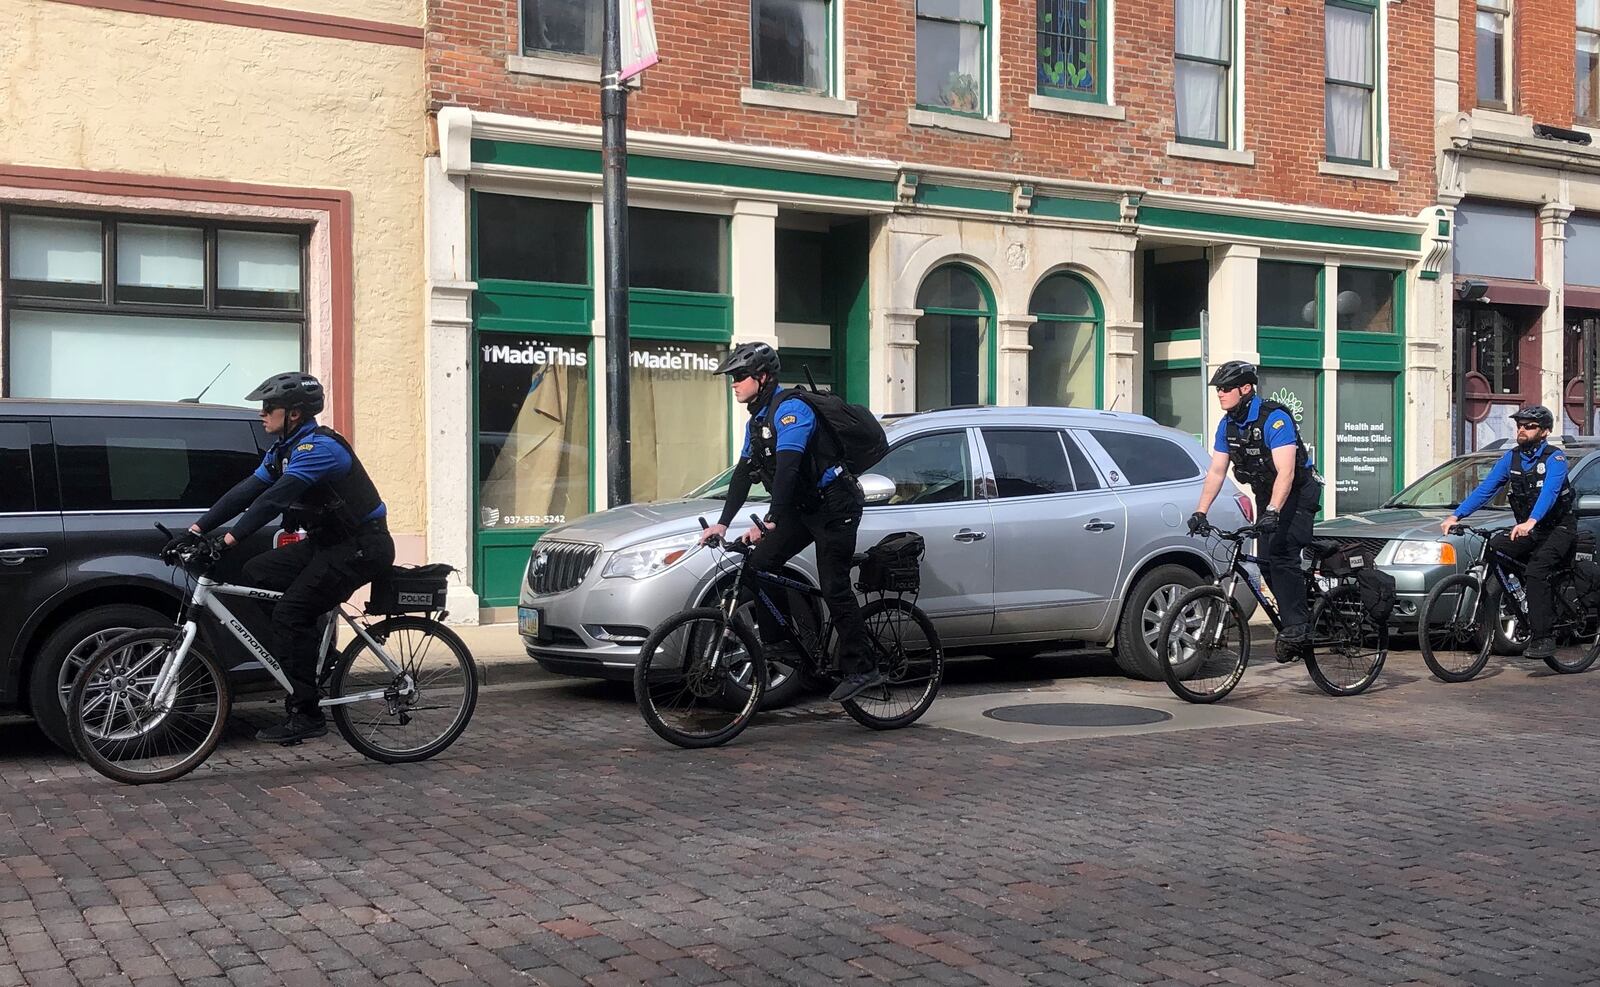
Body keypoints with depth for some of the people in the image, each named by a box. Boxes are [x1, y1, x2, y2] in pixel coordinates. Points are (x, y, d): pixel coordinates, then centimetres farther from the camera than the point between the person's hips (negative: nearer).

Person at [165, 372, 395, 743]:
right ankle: (314, 652, 9)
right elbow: (244, 493, 6)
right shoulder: (283, 449, 11)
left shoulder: (318, 447, -20)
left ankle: (306, 715, -10)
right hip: (327, 541, 10)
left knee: (290, 613, -17)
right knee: (257, 572, 0)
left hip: (362, 546, -10)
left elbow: (274, 499, -30)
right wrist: (195, 531, -1)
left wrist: (228, 540, -34)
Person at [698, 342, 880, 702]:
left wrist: (770, 521, -37)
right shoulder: (756, 422, 11)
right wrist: (723, 523, 1)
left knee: (834, 589, -11)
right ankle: (771, 643, 3)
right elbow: (743, 474, 10)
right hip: (802, 509, 9)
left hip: (834, 506, -9)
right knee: (757, 565, -5)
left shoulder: (790, 409, -19)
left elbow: (787, 469, -31)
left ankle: (860, 670, -5)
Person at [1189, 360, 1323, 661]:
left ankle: (1296, 628, -19)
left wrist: (1272, 512, -43)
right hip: (1266, 494, 8)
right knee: (1267, 560, 0)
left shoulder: (1274, 418, -24)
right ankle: (1293, 623, 11)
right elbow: (1216, 471, 1)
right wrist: (1200, 512, -9)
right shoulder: (1227, 425, -1)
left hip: (1297, 493, -8)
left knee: (1282, 554, -21)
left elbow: (1285, 472, -32)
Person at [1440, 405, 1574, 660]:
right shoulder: (1511, 457, 4)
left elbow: (1549, 492, -31)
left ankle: (1542, 638, -25)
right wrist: (1456, 515, -15)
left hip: (1558, 529, -6)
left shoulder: (1554, 458, -14)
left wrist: (1530, 521, -49)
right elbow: (1485, 489, -2)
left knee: (1535, 571, -28)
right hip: (1528, 531, 6)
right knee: (1490, 549, -17)